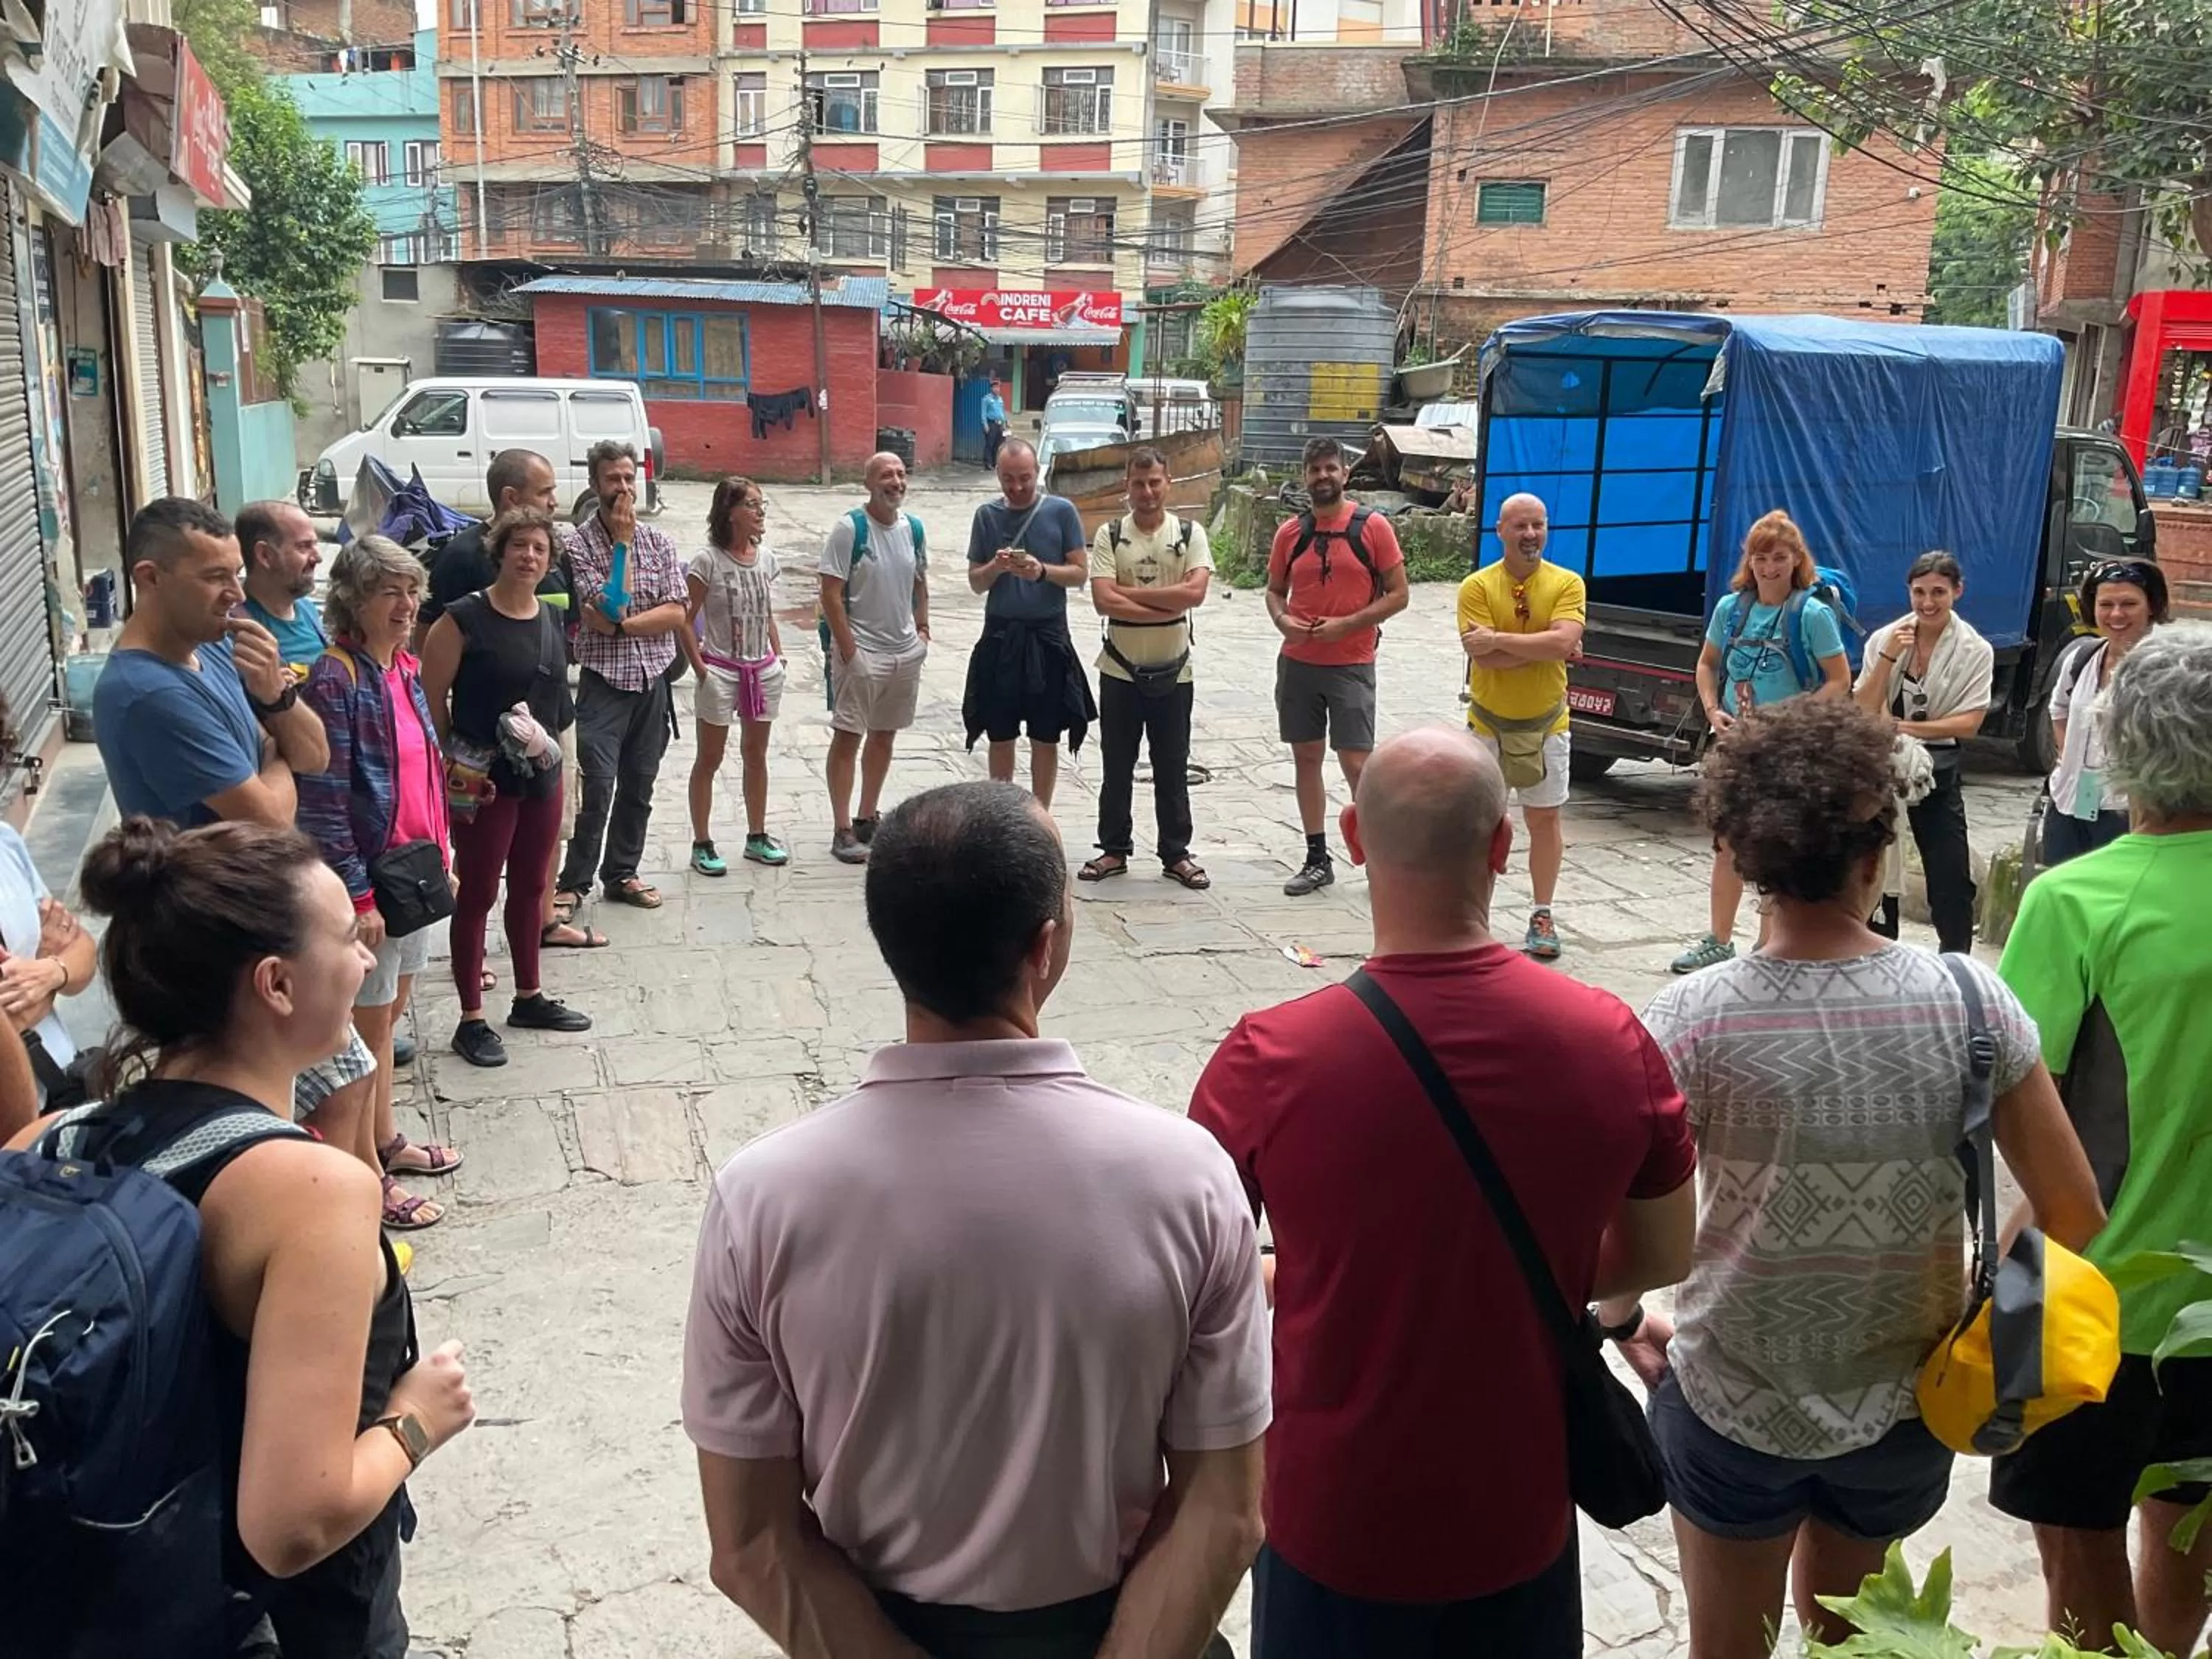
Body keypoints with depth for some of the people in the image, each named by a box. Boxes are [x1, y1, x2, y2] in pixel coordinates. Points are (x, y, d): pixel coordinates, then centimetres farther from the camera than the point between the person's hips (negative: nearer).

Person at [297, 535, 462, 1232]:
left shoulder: (407, 669, 7)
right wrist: (358, 897, -21)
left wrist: (444, 855, 17)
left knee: (388, 1013, 20)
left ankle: (383, 1139, 36)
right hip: (371, 878, -8)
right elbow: (323, 800, -20)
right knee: (366, 1025, 3)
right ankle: (366, 1177, 15)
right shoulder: (336, 679, -18)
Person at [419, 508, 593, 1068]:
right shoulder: (464, 618, -14)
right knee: (477, 895, 3)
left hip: (541, 775, 7)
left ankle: (529, 998, 33)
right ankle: (472, 1020, 12)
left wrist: (550, 748, 13)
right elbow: (431, 696, -13)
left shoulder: (550, 618, 6)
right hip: (484, 781, -6)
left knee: (530, 889, 18)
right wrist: (455, 760, -10)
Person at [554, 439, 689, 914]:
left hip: (653, 679, 4)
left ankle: (621, 873, 25)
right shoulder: (580, 544, -7)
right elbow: (612, 609, -18)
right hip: (604, 680, -4)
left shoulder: (659, 542, 5)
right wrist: (623, 543, -15)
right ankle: (574, 883, 0)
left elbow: (677, 614, -4)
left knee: (639, 785, 11)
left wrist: (619, 626, -15)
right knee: (598, 786, -11)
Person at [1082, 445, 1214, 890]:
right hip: (1120, 670, 0)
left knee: (1172, 769, 8)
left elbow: (1195, 592, -17)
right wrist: (1167, 607, -17)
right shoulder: (1109, 536, -2)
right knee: (1117, 766, 9)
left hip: (1173, 672, 0)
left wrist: (1130, 592, -16)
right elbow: (1104, 601, -15)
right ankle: (1114, 849, 22)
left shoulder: (1190, 533, -1)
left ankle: (1176, 853, 18)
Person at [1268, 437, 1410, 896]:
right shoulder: (1290, 533, 6)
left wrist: (1346, 624, -15)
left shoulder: (1372, 527, -5)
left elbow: (1398, 594, -5)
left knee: (1356, 763, -7)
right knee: (1306, 758, 9)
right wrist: (1282, 620, -7)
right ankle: (1317, 859, 19)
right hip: (1297, 663, 4)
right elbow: (1275, 590, 16)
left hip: (1351, 665, -4)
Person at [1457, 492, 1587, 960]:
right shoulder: (1477, 587, -9)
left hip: (1546, 723, 1)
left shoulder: (1567, 584, -5)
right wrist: (1544, 647, -19)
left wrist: (1498, 639, -23)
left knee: (1545, 819, 9)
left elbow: (1564, 642, -22)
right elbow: (1484, 658, -20)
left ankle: (1542, 917, 21)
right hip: (1488, 723, -1)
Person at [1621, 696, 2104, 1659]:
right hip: (1908, 1407, 2)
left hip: (1735, 1403, -2)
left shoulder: (1696, 1020, -22)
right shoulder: (1968, 1001, -15)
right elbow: (2076, 1223, -9)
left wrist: (1623, 1321, 1)